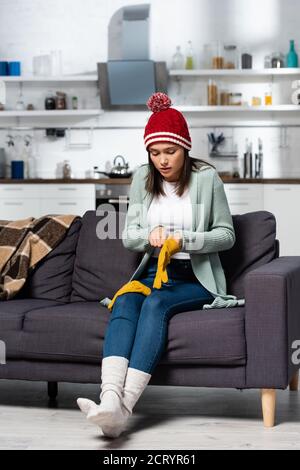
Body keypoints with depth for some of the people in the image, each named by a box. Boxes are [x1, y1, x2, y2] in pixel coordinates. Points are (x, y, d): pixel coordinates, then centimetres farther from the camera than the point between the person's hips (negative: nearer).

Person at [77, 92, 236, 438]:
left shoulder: (206, 178, -2)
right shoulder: (143, 179, 9)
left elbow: (226, 234, 1)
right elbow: (127, 236, 9)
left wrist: (184, 239, -16)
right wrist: (150, 234, -15)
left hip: (195, 279, -3)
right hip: (153, 273, 3)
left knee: (156, 303, -34)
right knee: (124, 303, -30)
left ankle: (124, 407, -47)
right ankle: (109, 400, -51)